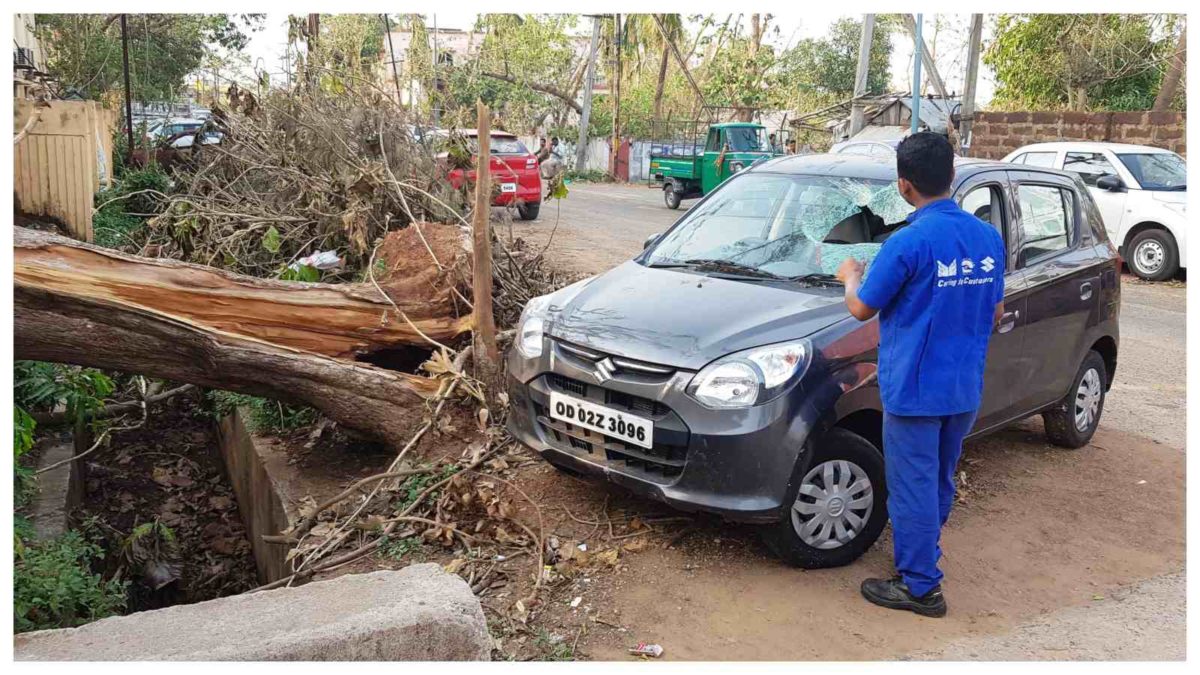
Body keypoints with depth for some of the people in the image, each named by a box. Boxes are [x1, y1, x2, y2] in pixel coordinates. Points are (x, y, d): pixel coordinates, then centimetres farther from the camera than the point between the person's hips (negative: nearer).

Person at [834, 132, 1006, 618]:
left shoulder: (910, 241, -19)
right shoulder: (988, 237, 3)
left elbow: (862, 308, -10)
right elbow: (995, 313, 12)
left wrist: (851, 276, 10)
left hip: (915, 389, -7)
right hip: (965, 390, 7)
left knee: (913, 487, 4)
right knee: (939, 482, 21)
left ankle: (920, 587, 14)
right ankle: (922, 559, 39)